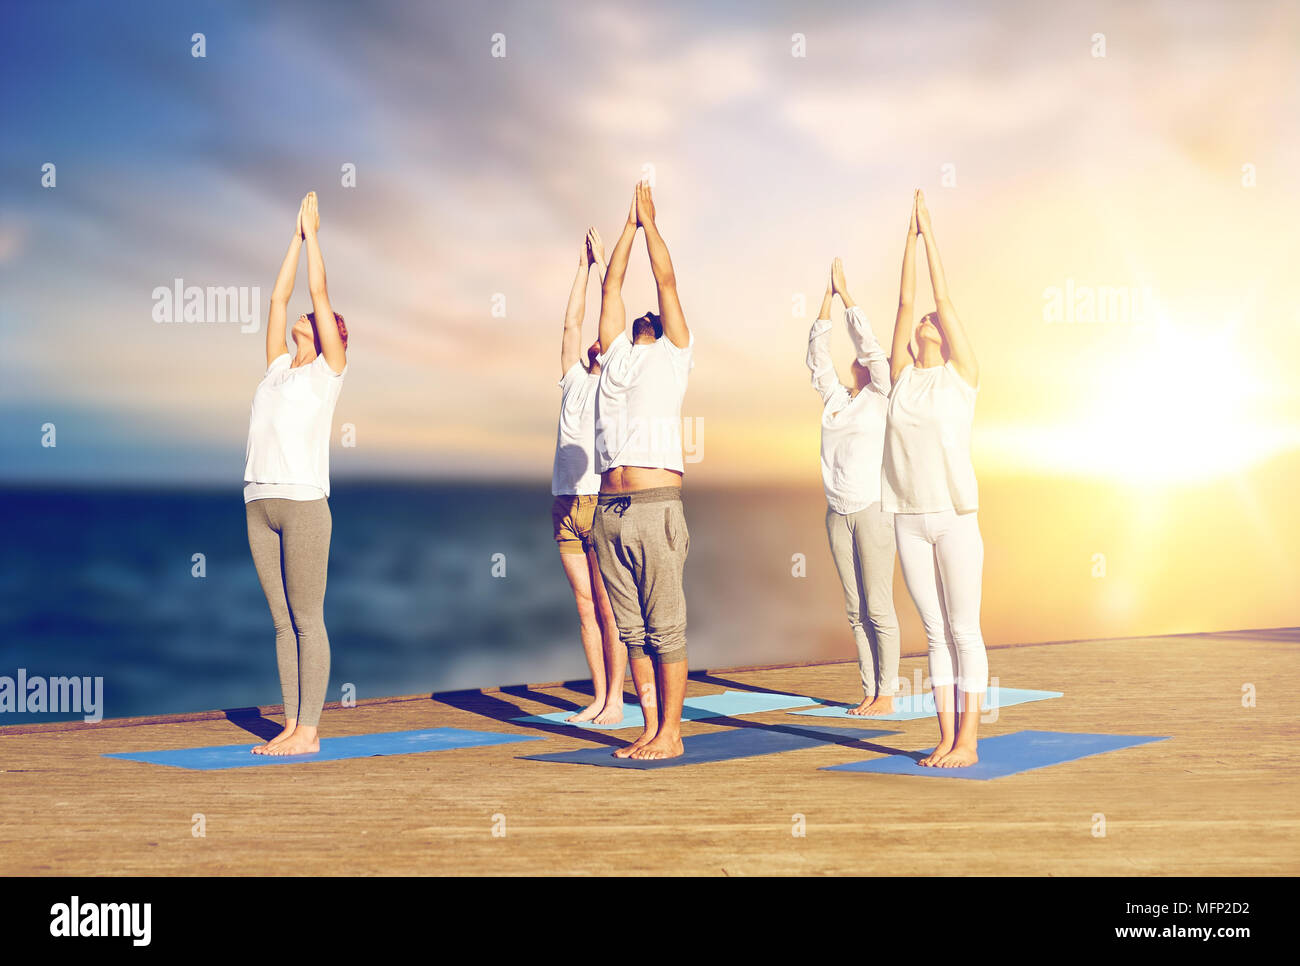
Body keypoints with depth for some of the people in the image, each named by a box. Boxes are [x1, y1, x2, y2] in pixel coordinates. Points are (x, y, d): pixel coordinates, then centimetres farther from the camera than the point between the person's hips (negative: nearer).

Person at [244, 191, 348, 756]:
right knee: (282, 623, 8)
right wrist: (296, 235, 25)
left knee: (307, 620, -4)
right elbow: (280, 295, 21)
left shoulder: (329, 371, 5)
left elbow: (319, 293, 3)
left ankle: (309, 730, -2)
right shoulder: (278, 368, 19)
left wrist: (313, 235, 13)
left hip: (304, 502, -6)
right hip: (260, 503, 6)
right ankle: (291, 725, 12)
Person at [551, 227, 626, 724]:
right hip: (566, 506, 5)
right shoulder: (575, 381, 16)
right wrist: (583, 267, 14)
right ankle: (598, 697, 13)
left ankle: (615, 699, 1)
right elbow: (572, 323, 13)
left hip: (603, 505, -5)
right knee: (586, 608, 8)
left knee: (610, 608, -4)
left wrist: (604, 264, 1)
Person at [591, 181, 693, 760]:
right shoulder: (617, 358, 19)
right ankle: (651, 729, 14)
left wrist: (650, 222, 17)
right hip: (609, 510, 5)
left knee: (665, 627, -3)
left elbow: (666, 281, 8)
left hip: (656, 507, -5)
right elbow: (612, 285, 22)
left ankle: (671, 732, 2)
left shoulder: (673, 356, 8)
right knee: (632, 629, 7)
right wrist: (629, 226, 28)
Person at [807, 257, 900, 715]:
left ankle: (886, 694, 0)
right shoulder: (836, 399, 14)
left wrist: (846, 295, -4)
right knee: (856, 609, 7)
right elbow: (817, 355, 14)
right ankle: (869, 691, 12)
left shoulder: (882, 398, -1)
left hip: (873, 510, -6)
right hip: (838, 513, 6)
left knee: (878, 608, -5)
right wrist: (827, 300, 10)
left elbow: (869, 344, -8)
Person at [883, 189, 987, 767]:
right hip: (909, 519, 4)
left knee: (964, 631, -1)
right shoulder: (902, 376, 11)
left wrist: (929, 232, 5)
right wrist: (910, 235, 13)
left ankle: (968, 740, 4)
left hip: (955, 517, -4)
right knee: (935, 631, 8)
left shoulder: (962, 374, 2)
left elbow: (944, 297, 0)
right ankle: (946, 737, 12)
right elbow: (906, 300, 9)